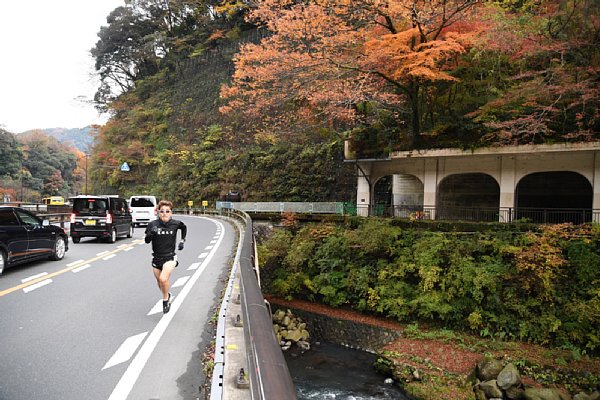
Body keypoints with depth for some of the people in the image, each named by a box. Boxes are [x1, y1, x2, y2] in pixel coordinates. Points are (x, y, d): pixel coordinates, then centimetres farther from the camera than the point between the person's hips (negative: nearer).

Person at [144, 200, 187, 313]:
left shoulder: (175, 224, -7)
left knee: (163, 279, -25)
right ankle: (168, 296, 48)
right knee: (160, 283, 17)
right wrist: (151, 234, -27)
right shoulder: (153, 224, -8)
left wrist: (182, 240, 9)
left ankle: (165, 300, 1)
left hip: (169, 257, -3)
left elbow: (184, 227, 15)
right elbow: (146, 240, -8)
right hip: (156, 258, 3)